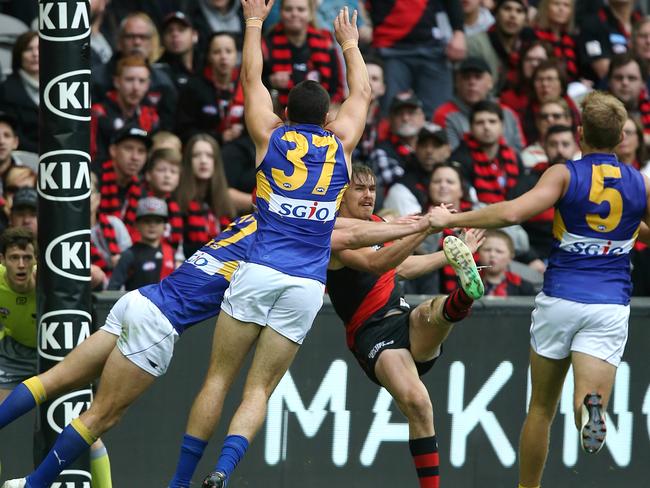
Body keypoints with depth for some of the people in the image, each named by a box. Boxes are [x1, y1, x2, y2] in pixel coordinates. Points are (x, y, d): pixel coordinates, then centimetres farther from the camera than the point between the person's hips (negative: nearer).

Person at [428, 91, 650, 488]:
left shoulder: (564, 175, -4)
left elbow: (512, 213, -17)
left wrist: (451, 219, -9)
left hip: (560, 300, 0)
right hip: (610, 306, 1)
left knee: (542, 408, 15)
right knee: (588, 401, -10)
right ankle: (592, 409, -45)